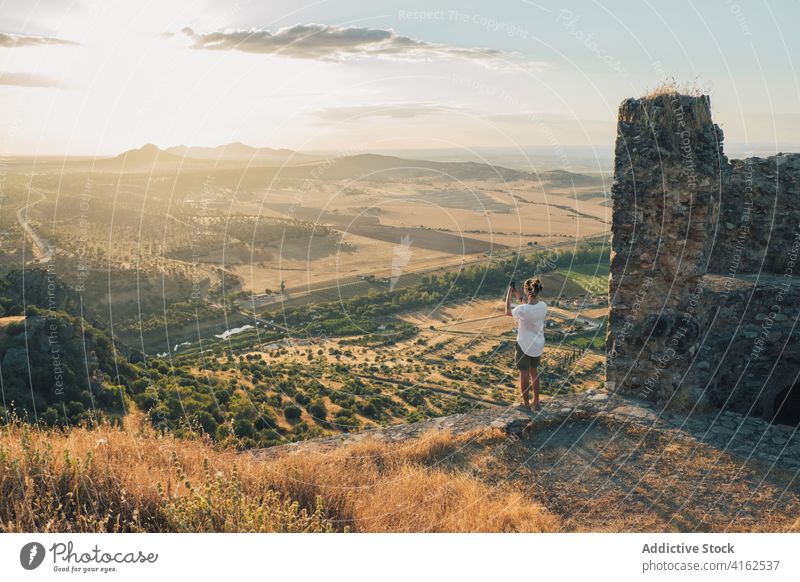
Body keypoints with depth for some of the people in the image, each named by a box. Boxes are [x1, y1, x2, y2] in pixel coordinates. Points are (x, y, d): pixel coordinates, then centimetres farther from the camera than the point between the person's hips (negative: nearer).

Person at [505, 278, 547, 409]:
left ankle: (526, 403, 22)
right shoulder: (543, 306, -11)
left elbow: (508, 311, -5)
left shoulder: (522, 309, -27)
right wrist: (518, 295, 13)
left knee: (524, 374, 10)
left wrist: (509, 293, 2)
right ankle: (536, 401, 33)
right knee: (534, 372, 22)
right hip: (538, 345, 5)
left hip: (524, 345, -5)